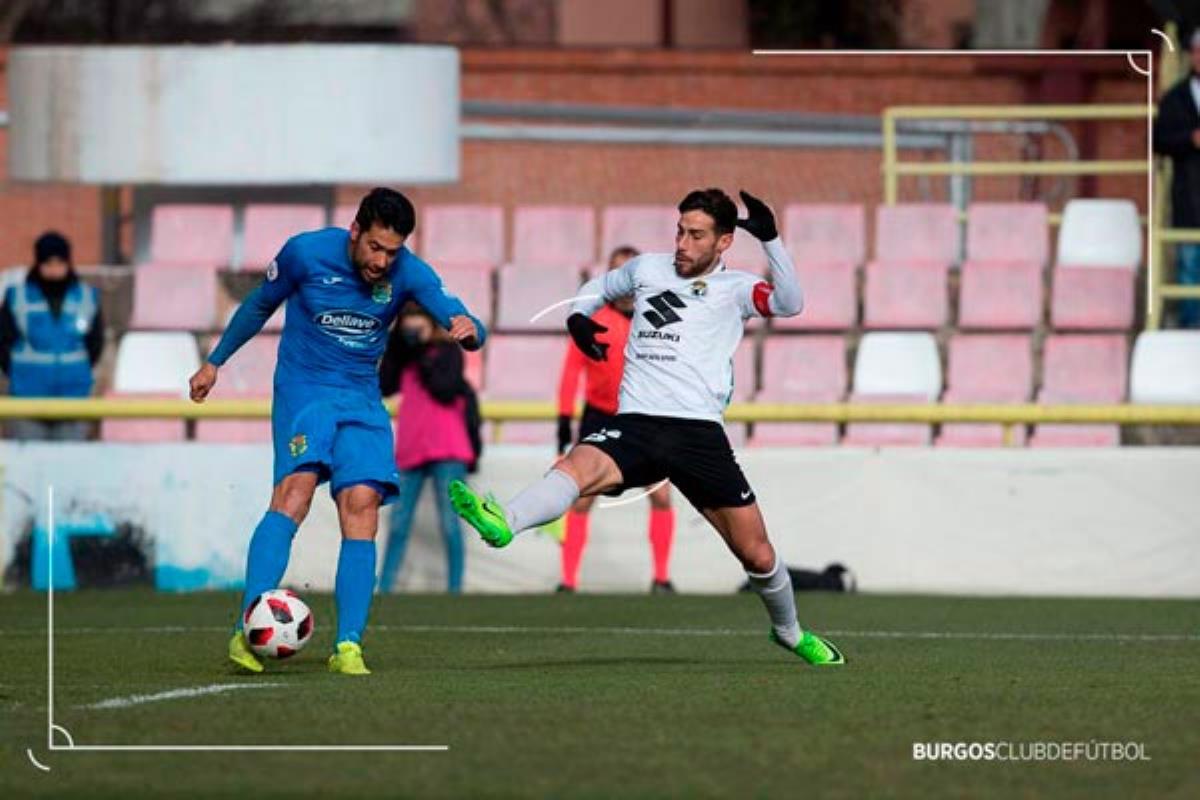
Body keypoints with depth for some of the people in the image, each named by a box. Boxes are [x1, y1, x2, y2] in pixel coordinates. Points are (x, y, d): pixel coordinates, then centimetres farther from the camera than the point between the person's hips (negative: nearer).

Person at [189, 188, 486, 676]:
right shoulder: (306, 253, -9)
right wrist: (214, 362, 16)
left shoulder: (408, 273, -7)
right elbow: (259, 306, 8)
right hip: (303, 390, -3)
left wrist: (467, 329, -44)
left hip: (362, 400, 3)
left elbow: (452, 312, -19)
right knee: (296, 487, -25)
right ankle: (248, 630, -33)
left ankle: (348, 646, -13)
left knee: (362, 504, -15)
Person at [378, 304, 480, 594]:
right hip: (411, 450, 5)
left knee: (449, 524, -5)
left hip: (446, 451, -5)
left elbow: (445, 390, -12)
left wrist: (423, 359, -10)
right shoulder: (404, 358, 15)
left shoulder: (448, 351, 2)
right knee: (398, 524, 4)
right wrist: (394, 348, -2)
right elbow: (384, 386, 2)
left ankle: (454, 589, -3)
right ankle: (384, 588, 6)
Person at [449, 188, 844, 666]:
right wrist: (578, 317, 12)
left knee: (758, 557, 3)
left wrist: (769, 240, -22)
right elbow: (600, 287, 34)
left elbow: (789, 303, -12)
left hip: (701, 432, -1)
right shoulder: (648, 269, 16)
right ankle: (504, 523, -61)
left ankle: (789, 631, 32)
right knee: (578, 467, -33)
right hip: (636, 425, 1)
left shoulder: (734, 288, 7)